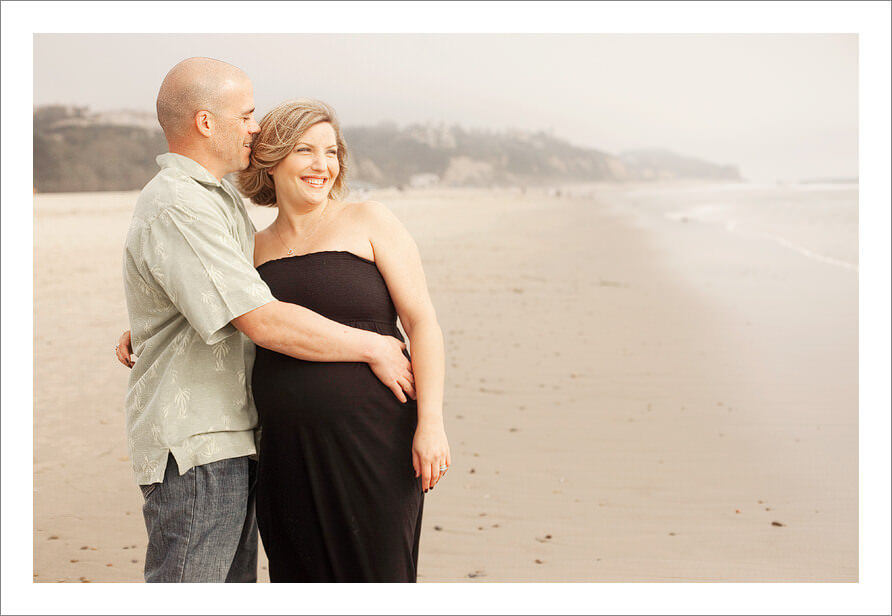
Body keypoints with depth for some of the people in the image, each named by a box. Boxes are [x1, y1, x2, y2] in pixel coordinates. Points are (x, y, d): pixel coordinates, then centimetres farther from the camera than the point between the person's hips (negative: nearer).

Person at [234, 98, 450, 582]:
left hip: (373, 446, -4)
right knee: (299, 578, 11)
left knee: (378, 576, 2)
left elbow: (422, 321, -4)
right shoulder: (256, 248, 11)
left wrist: (430, 421, -12)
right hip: (287, 452, 4)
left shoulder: (369, 223, 1)